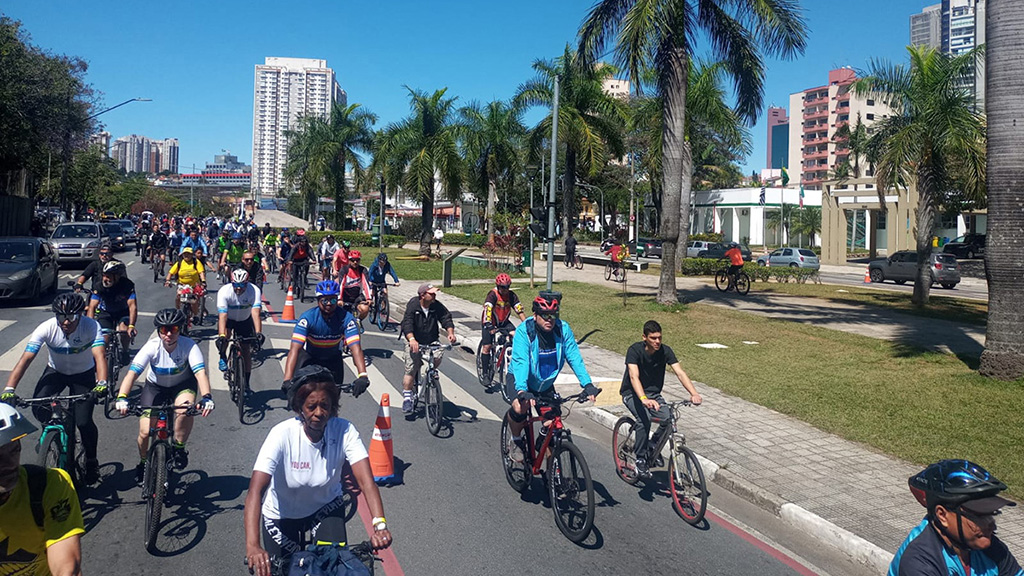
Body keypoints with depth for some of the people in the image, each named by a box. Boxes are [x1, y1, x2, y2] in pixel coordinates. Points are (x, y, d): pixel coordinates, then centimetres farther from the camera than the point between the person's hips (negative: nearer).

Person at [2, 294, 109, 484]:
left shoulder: (91, 326, -29)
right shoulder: (46, 328, -26)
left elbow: (99, 355, -41)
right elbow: (26, 358, -31)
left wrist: (102, 383, -59)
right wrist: (9, 389, -43)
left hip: (83, 374, -2)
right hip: (56, 371, 2)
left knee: (83, 421, -15)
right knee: (38, 408, -24)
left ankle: (91, 460, 13)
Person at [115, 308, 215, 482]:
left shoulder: (189, 345, -27)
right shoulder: (151, 347, -25)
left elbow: (201, 372, -39)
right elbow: (132, 373, -33)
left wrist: (207, 397, -56)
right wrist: (121, 397, -50)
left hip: (183, 385, -1)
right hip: (155, 386, 1)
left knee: (185, 410, -34)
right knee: (145, 432, -10)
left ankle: (178, 448, -6)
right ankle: (143, 463, 24)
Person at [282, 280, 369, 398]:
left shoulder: (346, 318, -27)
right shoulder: (308, 317, -30)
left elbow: (356, 348, -36)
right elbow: (295, 348, -38)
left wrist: (362, 376, -52)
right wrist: (287, 380, -50)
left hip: (333, 358, 1)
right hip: (309, 356, -1)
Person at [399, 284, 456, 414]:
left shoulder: (437, 306, -7)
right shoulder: (413, 305, -17)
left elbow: (446, 318, -7)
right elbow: (407, 324, -26)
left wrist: (450, 332, -28)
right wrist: (412, 339, -43)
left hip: (431, 341, 2)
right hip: (414, 341, -2)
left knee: (438, 357, -25)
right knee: (410, 369, -7)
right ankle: (407, 398, 6)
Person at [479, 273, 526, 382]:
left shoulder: (511, 295, -11)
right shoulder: (492, 295, -24)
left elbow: (519, 310, -16)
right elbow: (487, 310, -35)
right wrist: (489, 326, -48)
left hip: (504, 322, 3)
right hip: (490, 323, -3)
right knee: (486, 347, -8)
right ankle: (486, 372, 4)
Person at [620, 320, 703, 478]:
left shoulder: (665, 351, -11)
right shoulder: (634, 350, -23)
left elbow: (680, 373, -21)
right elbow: (634, 377, -36)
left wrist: (694, 393, -38)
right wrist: (644, 399, -54)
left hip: (653, 393, 4)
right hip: (632, 393, -4)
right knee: (644, 419, -32)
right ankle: (640, 459, -13)